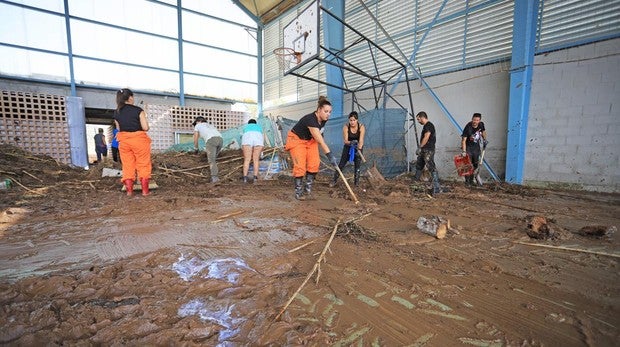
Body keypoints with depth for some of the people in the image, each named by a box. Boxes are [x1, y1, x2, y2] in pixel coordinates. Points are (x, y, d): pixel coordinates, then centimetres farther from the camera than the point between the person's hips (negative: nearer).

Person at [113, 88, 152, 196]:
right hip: (139, 139, -4)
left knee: (127, 165, 10)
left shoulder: (116, 113, 5)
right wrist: (144, 119, 8)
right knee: (143, 165, 4)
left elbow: (119, 128, 10)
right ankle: (145, 190, 4)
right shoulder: (138, 110, -9)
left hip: (124, 141, 4)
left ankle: (129, 190, 11)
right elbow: (145, 127, -12)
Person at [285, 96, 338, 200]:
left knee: (314, 162, -9)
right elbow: (320, 140, -36)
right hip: (296, 140, -7)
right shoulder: (310, 119, -32)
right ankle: (298, 190, -3)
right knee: (300, 165, -15)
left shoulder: (323, 120, -9)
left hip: (310, 140, 7)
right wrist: (330, 155, -38)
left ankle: (308, 186, 3)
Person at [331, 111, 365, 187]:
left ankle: (356, 181, 11)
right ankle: (334, 180, 7)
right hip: (348, 146, 0)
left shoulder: (361, 127, -22)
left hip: (358, 147, 0)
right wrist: (351, 142, -45)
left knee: (357, 164, -3)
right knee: (342, 163, -3)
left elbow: (361, 140, -30)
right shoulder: (346, 127, -21)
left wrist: (359, 149, -48)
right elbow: (345, 141, -23)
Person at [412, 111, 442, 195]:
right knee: (418, 166, 19)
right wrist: (420, 149, 15)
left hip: (428, 151, -11)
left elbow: (426, 138, -20)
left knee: (432, 168, -13)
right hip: (424, 151, 11)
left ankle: (437, 188, -15)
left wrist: (419, 147, -13)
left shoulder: (429, 125, -13)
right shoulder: (425, 126, 18)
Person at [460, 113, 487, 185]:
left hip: (476, 147, 6)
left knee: (475, 164, 10)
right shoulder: (468, 127, -24)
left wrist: (485, 140, 5)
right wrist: (464, 151, -30)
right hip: (468, 147, -6)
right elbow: (463, 140, -25)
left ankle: (471, 180, 23)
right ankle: (467, 180, 6)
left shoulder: (481, 125, -8)